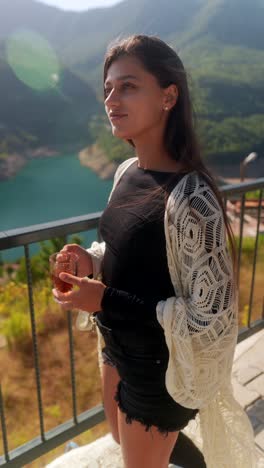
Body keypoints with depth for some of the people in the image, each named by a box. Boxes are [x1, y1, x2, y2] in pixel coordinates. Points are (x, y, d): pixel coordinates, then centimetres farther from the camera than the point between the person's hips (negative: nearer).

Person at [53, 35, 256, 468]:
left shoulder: (190, 198, -30)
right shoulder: (127, 172, -5)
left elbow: (212, 318, -25)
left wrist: (106, 301, -26)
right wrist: (93, 261, -10)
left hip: (159, 368, -8)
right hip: (119, 346, 8)